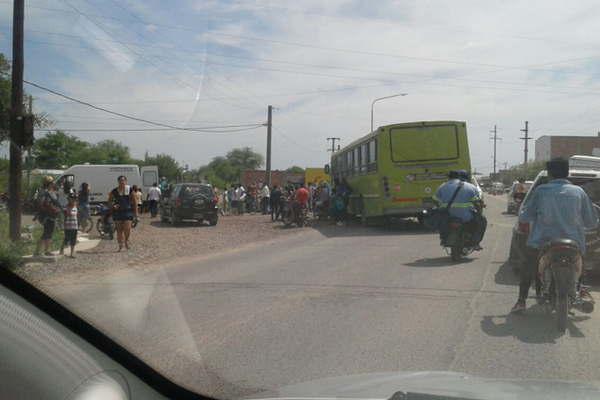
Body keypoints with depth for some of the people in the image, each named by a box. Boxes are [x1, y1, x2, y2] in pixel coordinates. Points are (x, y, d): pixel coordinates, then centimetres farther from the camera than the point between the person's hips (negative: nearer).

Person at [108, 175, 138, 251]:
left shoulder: (130, 190, 0)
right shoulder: (114, 191, 0)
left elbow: (134, 202, 5)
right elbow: (110, 200, 11)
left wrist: (135, 212, 3)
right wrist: (113, 205, -10)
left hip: (127, 211, -1)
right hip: (117, 211, 1)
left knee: (127, 228, -9)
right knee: (119, 229, 3)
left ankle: (126, 240, 18)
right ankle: (120, 245, 14)